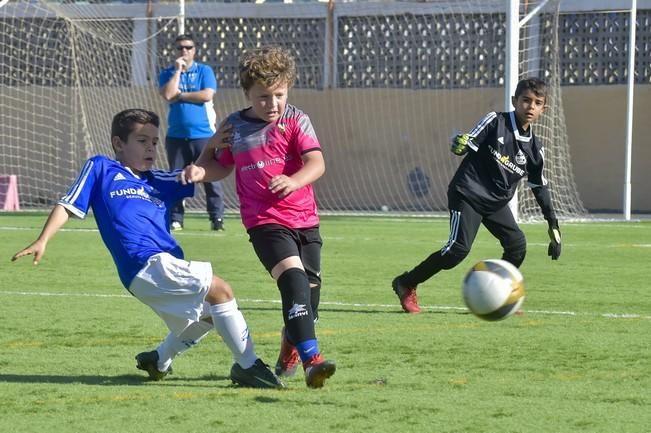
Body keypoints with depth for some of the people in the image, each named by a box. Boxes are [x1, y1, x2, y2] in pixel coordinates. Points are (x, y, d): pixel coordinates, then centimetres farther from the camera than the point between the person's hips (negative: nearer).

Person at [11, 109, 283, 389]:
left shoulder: (158, 182, 24)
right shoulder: (101, 168, 10)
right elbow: (68, 205, 7)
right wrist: (42, 241, -6)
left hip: (168, 268, 9)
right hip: (146, 264, -9)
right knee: (220, 290, -19)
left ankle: (159, 361, 36)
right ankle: (248, 366, -18)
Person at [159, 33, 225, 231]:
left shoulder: (204, 71, 4)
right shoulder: (168, 73, 9)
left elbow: (207, 95, -11)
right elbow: (168, 94, -10)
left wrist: (180, 95, -6)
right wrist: (178, 70, -7)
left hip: (203, 135, -2)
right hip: (176, 135, 2)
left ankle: (217, 218, -1)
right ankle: (175, 219, 8)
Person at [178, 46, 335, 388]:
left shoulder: (296, 121, -1)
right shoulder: (234, 127, 5)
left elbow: (316, 163, -13)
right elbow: (221, 166, 21)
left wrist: (294, 180, -33)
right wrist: (201, 170, -1)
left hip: (304, 219, 2)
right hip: (264, 222, -2)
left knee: (309, 290, 8)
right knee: (293, 277, -24)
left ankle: (288, 356, 36)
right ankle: (311, 359, -33)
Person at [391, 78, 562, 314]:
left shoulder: (534, 148, 6)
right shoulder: (495, 121, -9)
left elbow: (540, 186, 15)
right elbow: (468, 144, -11)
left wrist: (553, 225, 14)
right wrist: (459, 144, -37)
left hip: (496, 202, 6)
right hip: (467, 194, -6)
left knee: (517, 244, -11)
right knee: (459, 247, -18)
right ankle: (406, 284, -5)